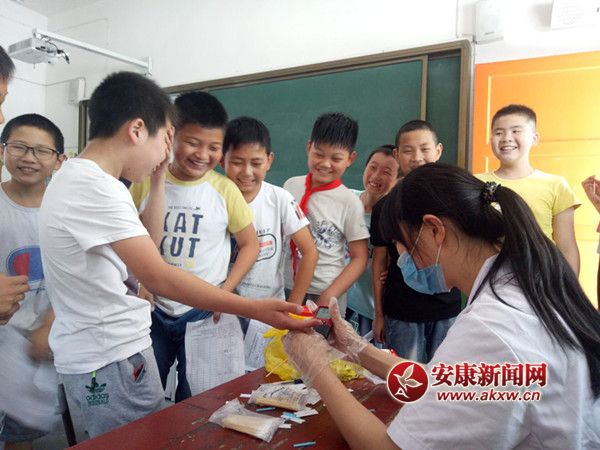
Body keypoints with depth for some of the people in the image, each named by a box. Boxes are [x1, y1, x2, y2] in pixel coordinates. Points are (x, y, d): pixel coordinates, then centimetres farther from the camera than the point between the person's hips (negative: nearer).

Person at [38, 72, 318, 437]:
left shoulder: (79, 178, 9)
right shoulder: (95, 188, -23)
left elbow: (146, 241, 14)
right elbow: (158, 277, -29)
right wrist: (256, 310, -29)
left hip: (98, 351, 10)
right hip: (111, 360, -10)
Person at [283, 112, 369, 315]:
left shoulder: (350, 202, -10)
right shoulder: (291, 186, 0)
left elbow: (360, 258, -6)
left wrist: (329, 298, -13)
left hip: (325, 294, -3)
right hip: (286, 288, 3)